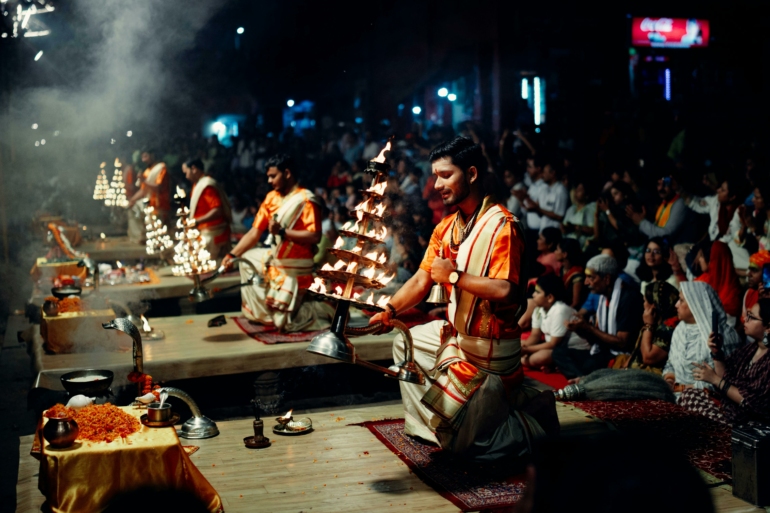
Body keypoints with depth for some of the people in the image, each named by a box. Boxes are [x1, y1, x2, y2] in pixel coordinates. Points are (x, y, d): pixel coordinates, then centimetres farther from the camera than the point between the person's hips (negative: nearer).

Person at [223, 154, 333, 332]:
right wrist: (233, 254, -6)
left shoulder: (306, 200, -18)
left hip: (295, 267, -8)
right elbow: (254, 232, 3)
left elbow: (314, 237, -27)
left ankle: (324, 310, 10)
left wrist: (282, 232, -29)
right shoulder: (271, 198, 4)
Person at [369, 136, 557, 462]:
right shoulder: (446, 227, 5)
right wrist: (389, 310, -9)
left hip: (489, 348, -9)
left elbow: (504, 290, -32)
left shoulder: (501, 225, -22)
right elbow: (421, 280, 3)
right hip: (456, 333, 9)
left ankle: (531, 420, 16)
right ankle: (424, 425, 28)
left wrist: (455, 276, -22)